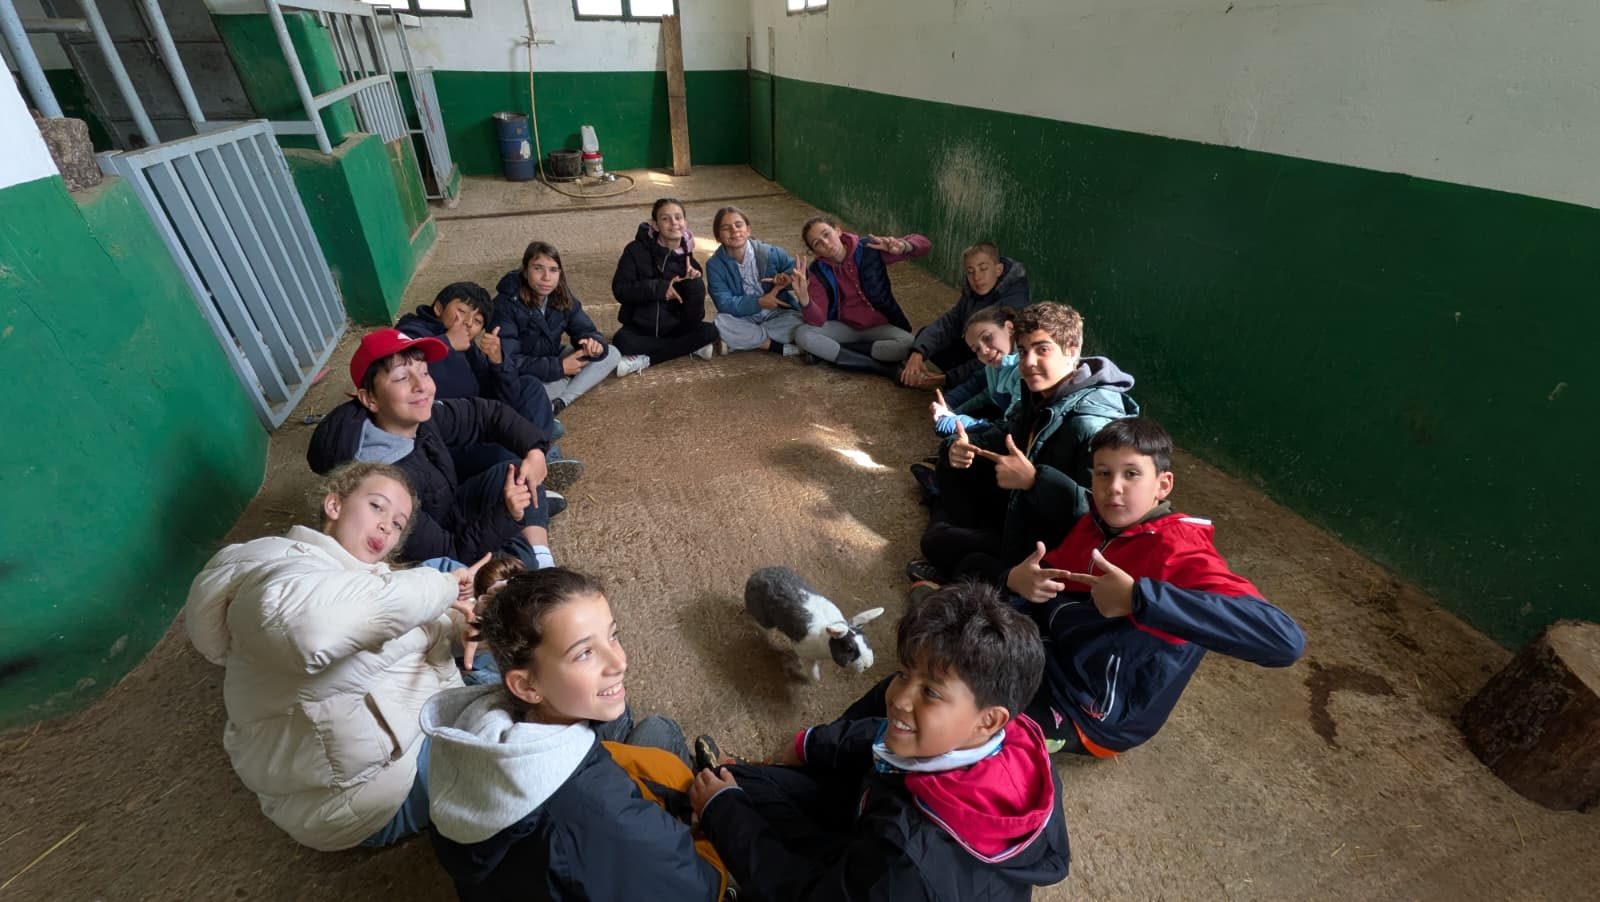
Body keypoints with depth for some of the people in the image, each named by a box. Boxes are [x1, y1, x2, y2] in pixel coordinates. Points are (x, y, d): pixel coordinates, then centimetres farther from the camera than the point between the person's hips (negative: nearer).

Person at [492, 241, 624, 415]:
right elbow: (508, 363, -27)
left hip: (552, 361, 6)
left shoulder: (563, 297, -8)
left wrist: (594, 343, -31)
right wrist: (559, 367, -29)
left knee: (611, 354, -7)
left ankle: (559, 403, -21)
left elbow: (585, 330, -5)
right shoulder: (505, 305, -24)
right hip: (519, 375, -6)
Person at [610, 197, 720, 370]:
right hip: (639, 328, -2)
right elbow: (620, 289, -13)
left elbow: (694, 318, -9)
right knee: (622, 341, -33)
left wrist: (695, 284, -25)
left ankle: (645, 359, -20)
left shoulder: (688, 261, -2)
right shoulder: (636, 250, -7)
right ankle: (689, 347, -19)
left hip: (673, 329, 2)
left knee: (709, 332, -23)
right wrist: (659, 288, -22)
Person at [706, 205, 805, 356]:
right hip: (743, 319, 0)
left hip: (777, 315, 0)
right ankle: (780, 347, -25)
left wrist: (787, 278, -23)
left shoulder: (770, 253, -8)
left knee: (800, 322, -28)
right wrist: (760, 302, -27)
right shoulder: (715, 265, -7)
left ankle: (745, 340, -20)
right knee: (720, 323, -32)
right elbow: (724, 304, -16)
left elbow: (799, 271, 2)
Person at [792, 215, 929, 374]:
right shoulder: (817, 271, -11)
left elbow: (924, 245, -13)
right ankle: (879, 365, -26)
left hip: (879, 327, -1)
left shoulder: (868, 248, -15)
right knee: (802, 334, -25)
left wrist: (903, 247, -35)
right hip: (844, 327, 1)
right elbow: (817, 321, -19)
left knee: (908, 344, -32)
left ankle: (828, 351, -20)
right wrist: (804, 297, -39)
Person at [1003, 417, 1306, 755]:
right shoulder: (1095, 525, -3)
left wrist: (1138, 598, -43)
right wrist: (1017, 579, -18)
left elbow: (1285, 639, -37)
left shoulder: (1178, 549, -25)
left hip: (1087, 715, -6)